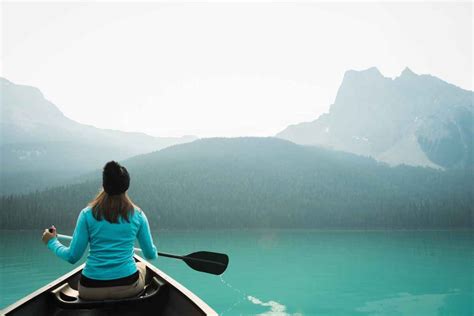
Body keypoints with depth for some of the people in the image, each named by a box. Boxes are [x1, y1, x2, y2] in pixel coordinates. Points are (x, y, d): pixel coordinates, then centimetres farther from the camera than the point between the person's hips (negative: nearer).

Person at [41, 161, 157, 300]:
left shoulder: (87, 214, -5)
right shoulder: (137, 215, -3)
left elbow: (72, 257, -2)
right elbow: (151, 255, 4)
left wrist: (52, 242, 17)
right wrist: (152, 251, 29)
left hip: (91, 290, 1)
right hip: (128, 286, -1)